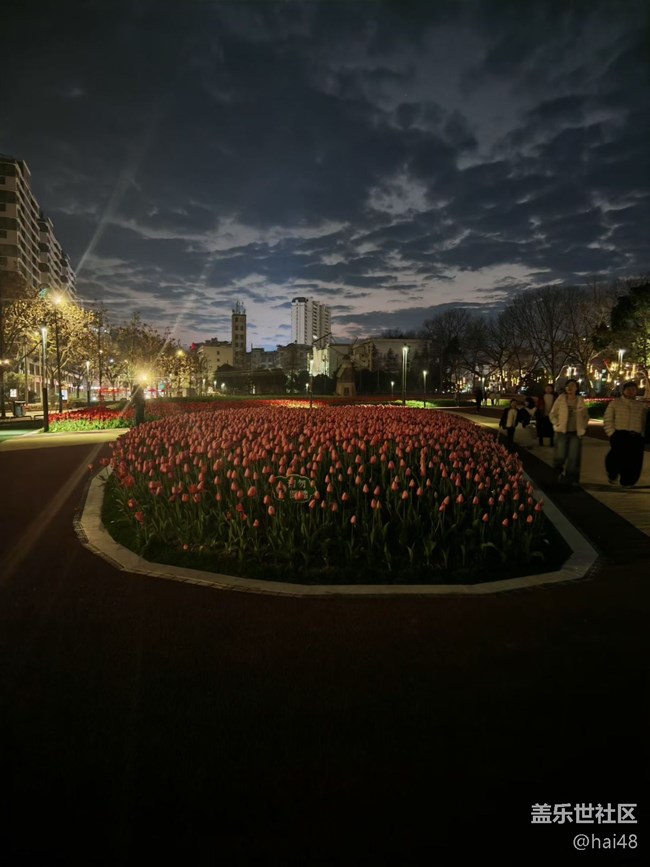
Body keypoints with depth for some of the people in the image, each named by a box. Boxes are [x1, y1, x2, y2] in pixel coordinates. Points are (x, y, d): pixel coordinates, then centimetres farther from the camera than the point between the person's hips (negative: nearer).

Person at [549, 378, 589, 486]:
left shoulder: (580, 400, 5)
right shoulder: (561, 399, -1)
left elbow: (586, 416, 16)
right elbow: (552, 414, 3)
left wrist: (583, 427, 3)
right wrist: (558, 424, -8)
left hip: (576, 433, 2)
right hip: (562, 432, -2)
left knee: (574, 457, 0)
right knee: (560, 456, -2)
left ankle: (572, 478, 10)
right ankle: (560, 472, 26)